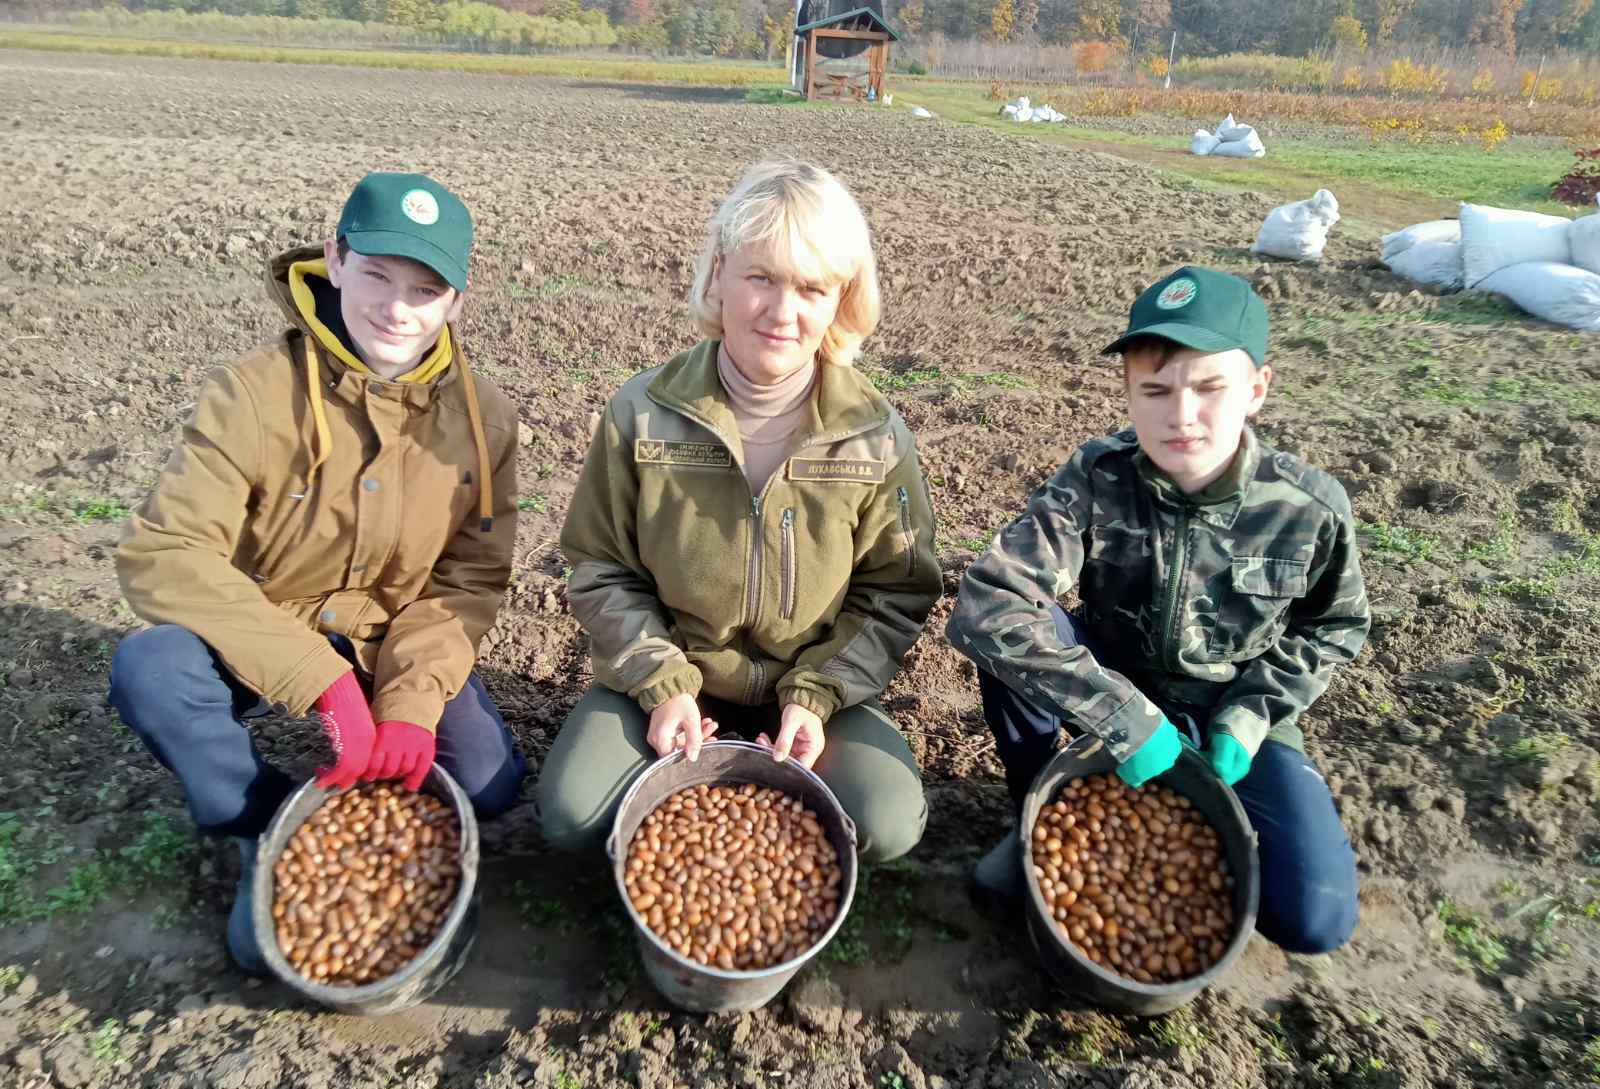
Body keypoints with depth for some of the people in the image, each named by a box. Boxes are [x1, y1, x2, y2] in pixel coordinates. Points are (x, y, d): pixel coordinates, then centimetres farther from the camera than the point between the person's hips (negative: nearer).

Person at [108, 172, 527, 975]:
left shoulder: (482, 417, -12)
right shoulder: (254, 392, -20)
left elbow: (470, 579, -9)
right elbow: (162, 555, -26)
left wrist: (412, 698, -25)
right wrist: (320, 677, -33)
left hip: (398, 643, 1)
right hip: (262, 646, -1)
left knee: (488, 783, -17)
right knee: (148, 668, -30)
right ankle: (271, 834, -2)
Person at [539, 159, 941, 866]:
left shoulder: (875, 435, -13)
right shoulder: (644, 412, -13)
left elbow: (896, 594, -4)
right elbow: (603, 570, -3)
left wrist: (817, 696, -15)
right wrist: (662, 683, -14)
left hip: (812, 686, 0)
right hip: (670, 680, 1)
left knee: (887, 827, -21)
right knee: (571, 817, -19)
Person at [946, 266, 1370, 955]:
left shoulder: (1310, 508, -18)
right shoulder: (1097, 482, -23)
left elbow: (1334, 627, 2)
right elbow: (984, 606, -35)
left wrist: (1252, 713, -13)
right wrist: (1123, 716, -36)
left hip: (1231, 717, 1)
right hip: (1117, 696, 0)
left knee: (1315, 919, -19)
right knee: (1008, 638, -30)